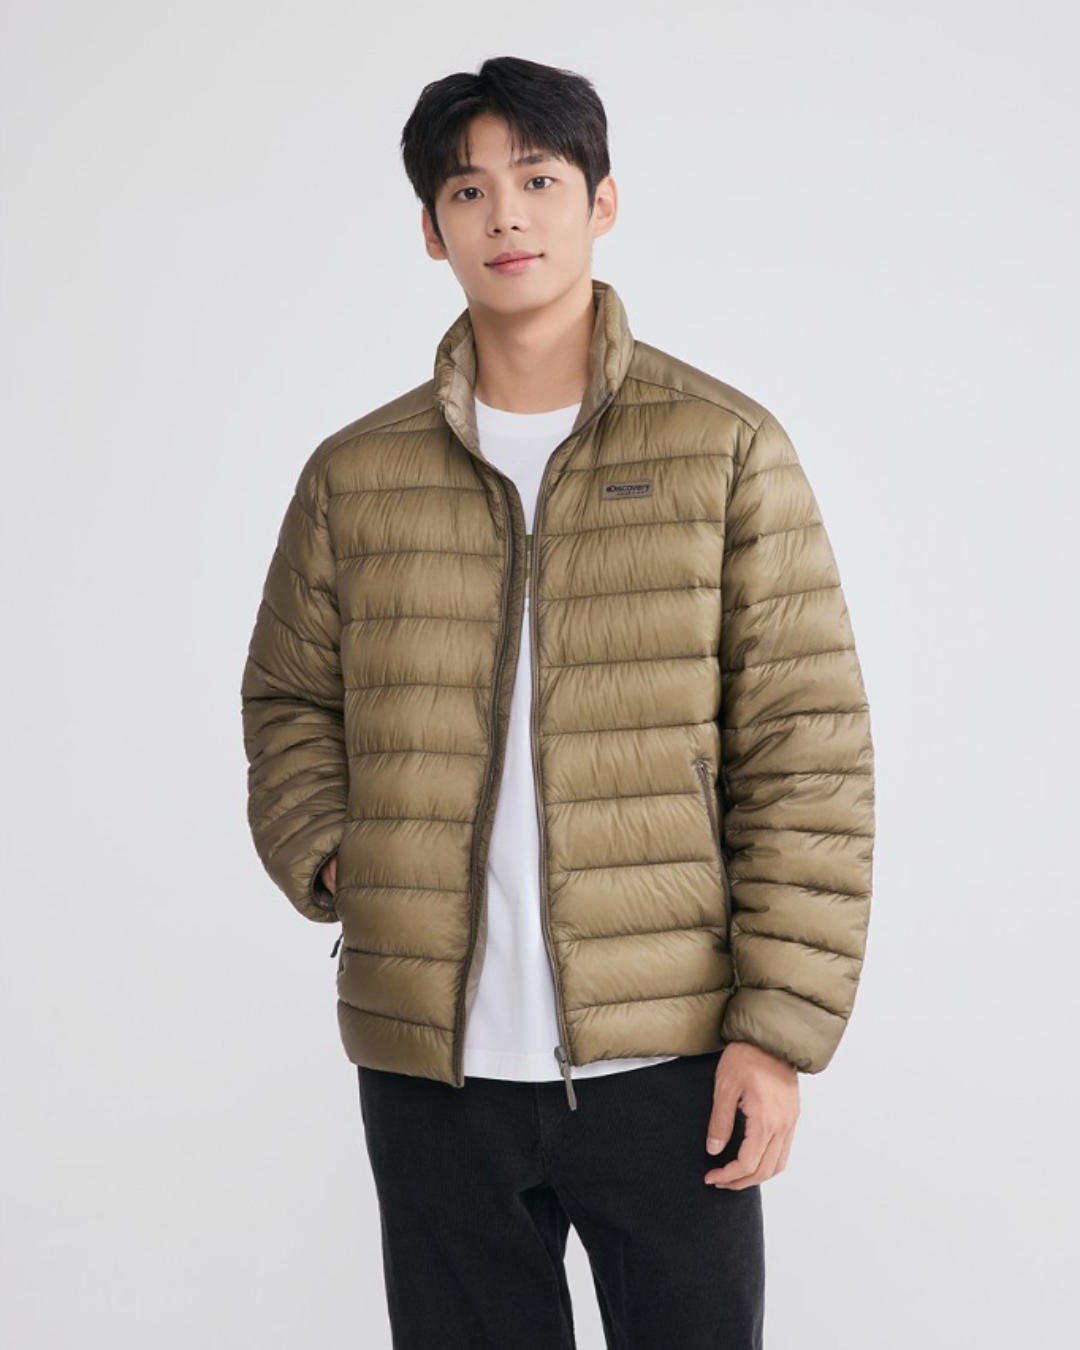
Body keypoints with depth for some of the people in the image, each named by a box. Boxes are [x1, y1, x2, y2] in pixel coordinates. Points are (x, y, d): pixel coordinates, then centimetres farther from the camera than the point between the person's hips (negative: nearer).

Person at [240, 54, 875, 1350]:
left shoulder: (726, 448, 0)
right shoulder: (354, 476, 7)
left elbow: (806, 749, -3)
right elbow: (287, 700, 19)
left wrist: (781, 1025, -8)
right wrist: (326, 857, -1)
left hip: (669, 1056, -2)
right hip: (429, 1060, 2)